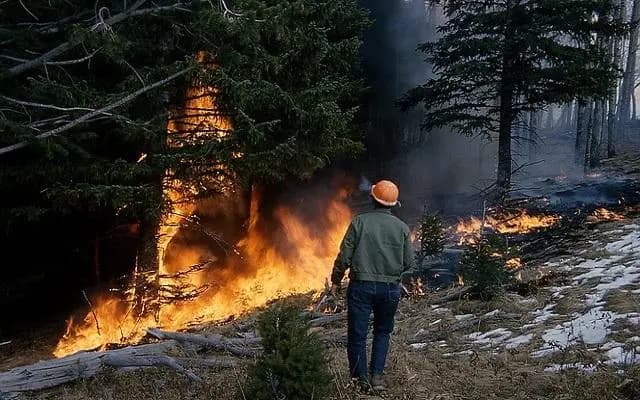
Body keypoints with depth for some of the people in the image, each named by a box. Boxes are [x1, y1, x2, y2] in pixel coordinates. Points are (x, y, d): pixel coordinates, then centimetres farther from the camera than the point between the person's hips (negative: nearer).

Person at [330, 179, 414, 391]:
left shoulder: (360, 222, -6)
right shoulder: (402, 227, 1)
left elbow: (344, 256, -7)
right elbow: (408, 263, 2)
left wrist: (336, 281, 6)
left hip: (361, 286, -2)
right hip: (390, 288, 3)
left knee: (357, 334, 8)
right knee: (382, 333, 19)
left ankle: (361, 379, 13)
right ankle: (376, 376, 13)